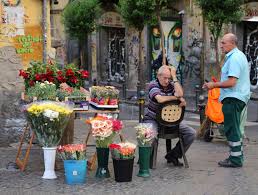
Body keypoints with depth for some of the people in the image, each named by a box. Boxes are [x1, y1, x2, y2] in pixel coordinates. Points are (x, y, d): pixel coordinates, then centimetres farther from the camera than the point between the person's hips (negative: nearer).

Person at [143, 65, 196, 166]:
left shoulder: (172, 84, 1)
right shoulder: (153, 85, -11)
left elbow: (180, 94, -22)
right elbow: (160, 99, -30)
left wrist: (174, 76, -20)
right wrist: (176, 97, -18)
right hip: (153, 119, -5)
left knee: (191, 133, -8)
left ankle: (173, 155, 7)